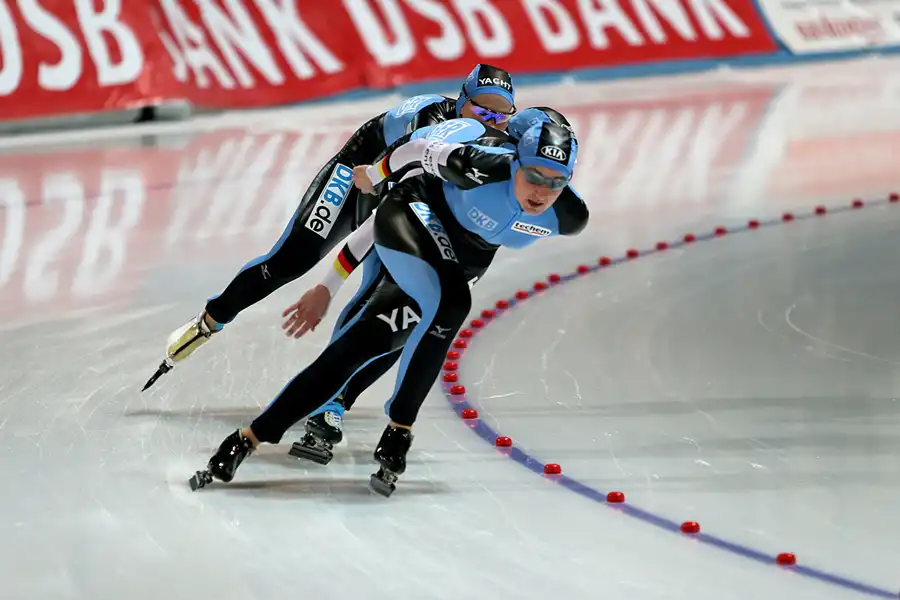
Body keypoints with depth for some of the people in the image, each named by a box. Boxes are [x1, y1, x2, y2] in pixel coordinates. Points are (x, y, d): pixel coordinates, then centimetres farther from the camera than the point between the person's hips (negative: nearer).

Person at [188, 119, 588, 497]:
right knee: (450, 303, -33)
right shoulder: (484, 170, -34)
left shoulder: (569, 218, -20)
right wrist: (375, 174, 4)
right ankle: (398, 431, -21)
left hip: (458, 261, 6)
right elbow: (422, 151, -15)